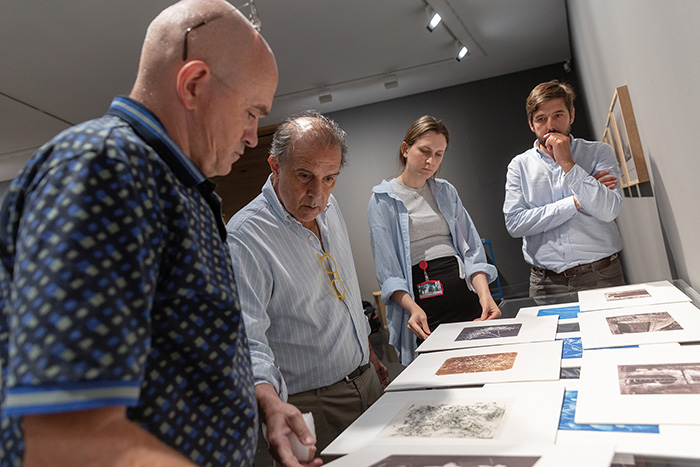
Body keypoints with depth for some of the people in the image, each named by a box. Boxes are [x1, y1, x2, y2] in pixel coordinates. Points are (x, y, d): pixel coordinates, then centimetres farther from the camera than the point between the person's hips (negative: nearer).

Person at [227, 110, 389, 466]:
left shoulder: (329, 208, 3)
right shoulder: (244, 236, -22)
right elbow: (247, 340, -27)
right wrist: (271, 404, -43)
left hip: (367, 383, 7)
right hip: (310, 408, -7)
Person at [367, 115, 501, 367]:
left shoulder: (447, 192, 13)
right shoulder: (382, 200, -1)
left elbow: (471, 249, 7)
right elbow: (387, 271, -8)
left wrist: (484, 294, -9)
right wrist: (413, 308, -23)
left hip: (465, 297, 4)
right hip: (422, 308, -4)